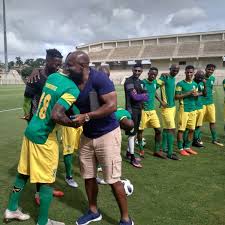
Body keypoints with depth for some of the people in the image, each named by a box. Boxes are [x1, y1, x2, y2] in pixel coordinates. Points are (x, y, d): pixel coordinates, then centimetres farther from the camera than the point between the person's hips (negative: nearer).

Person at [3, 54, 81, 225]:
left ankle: (11, 210, 39)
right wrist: (75, 123, -15)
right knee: (47, 180, 7)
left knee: (23, 172, 21)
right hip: (44, 138, -8)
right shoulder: (73, 89, -20)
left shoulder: (52, 77, 5)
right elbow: (56, 116, -29)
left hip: (31, 131, 8)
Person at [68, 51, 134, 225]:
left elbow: (112, 106, -27)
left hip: (107, 134, -7)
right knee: (88, 176, 15)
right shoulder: (73, 82, -1)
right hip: (87, 135, 7)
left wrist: (86, 117, -28)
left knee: (113, 179, 1)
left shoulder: (99, 78, -22)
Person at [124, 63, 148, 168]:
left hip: (139, 109, 9)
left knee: (135, 132, 15)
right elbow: (134, 96, -19)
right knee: (132, 133, -5)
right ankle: (132, 158, 0)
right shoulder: (129, 81, -12)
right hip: (132, 109, -9)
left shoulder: (139, 81, 15)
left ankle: (128, 152, 28)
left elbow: (144, 94, 13)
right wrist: (143, 96, -2)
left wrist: (141, 96, -9)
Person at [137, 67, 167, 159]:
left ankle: (157, 150, 13)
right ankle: (141, 150, 24)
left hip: (152, 110, 5)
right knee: (140, 130, 7)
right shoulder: (142, 82, -12)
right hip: (143, 110, -5)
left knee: (158, 130, 1)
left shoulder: (155, 82, 6)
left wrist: (160, 100, 16)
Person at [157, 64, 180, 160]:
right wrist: (161, 101, -19)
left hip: (173, 106, 8)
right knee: (172, 129, -9)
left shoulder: (173, 78, 12)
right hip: (166, 107, -8)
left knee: (166, 128, 16)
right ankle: (170, 153, -3)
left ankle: (164, 147, 28)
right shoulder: (164, 78, -13)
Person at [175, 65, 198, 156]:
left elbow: (196, 95, 20)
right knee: (181, 129, -3)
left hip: (193, 109, 6)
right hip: (184, 109, -6)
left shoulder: (195, 84, 13)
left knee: (191, 129, 9)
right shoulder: (180, 84, -5)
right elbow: (176, 97, -9)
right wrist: (188, 93, -15)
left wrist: (196, 94, -4)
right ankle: (181, 149, 8)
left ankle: (187, 147, 22)